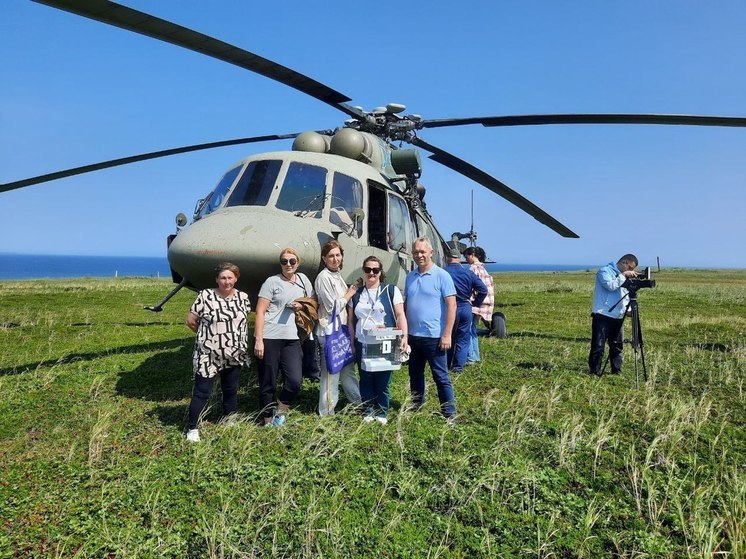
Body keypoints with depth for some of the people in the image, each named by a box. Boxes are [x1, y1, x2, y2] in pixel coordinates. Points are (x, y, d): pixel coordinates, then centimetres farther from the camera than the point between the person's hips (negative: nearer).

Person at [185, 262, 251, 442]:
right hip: (208, 355, -4)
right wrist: (207, 334, 8)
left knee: (231, 390, 15)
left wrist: (233, 335, 8)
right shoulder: (205, 296, -10)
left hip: (235, 355, 4)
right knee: (202, 392, -1)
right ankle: (192, 428, 13)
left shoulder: (243, 297, 2)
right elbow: (191, 321, -3)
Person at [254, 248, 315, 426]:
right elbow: (260, 312, -5)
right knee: (268, 384, 4)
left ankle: (280, 411, 20)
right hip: (269, 338, -3)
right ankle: (268, 422, 21)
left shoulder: (303, 279, 12)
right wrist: (258, 340, -13)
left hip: (292, 339, 4)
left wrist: (302, 306, -1)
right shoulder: (272, 281, -2)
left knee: (295, 380, -6)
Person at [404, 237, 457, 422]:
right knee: (415, 375, 17)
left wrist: (447, 335, -16)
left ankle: (450, 414, 11)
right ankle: (416, 409, 32)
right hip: (413, 336, 6)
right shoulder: (410, 276, 10)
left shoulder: (442, 275, -9)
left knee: (441, 377, 1)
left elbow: (451, 305, -12)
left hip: (433, 337, -6)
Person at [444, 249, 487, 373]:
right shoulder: (468, 273, -1)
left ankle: (447, 365, 22)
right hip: (465, 309, 1)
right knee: (463, 339, 10)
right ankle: (458, 366, 7)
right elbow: (483, 289, -3)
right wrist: (475, 303, 6)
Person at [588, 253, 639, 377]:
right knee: (598, 347, -6)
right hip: (602, 316, -8)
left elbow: (625, 297, 21)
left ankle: (617, 372, 19)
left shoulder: (622, 277, 20)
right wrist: (623, 275, -15)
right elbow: (610, 286, -22)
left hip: (618, 318, 8)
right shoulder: (604, 271, -4)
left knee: (617, 346, 10)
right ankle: (594, 373, 0)